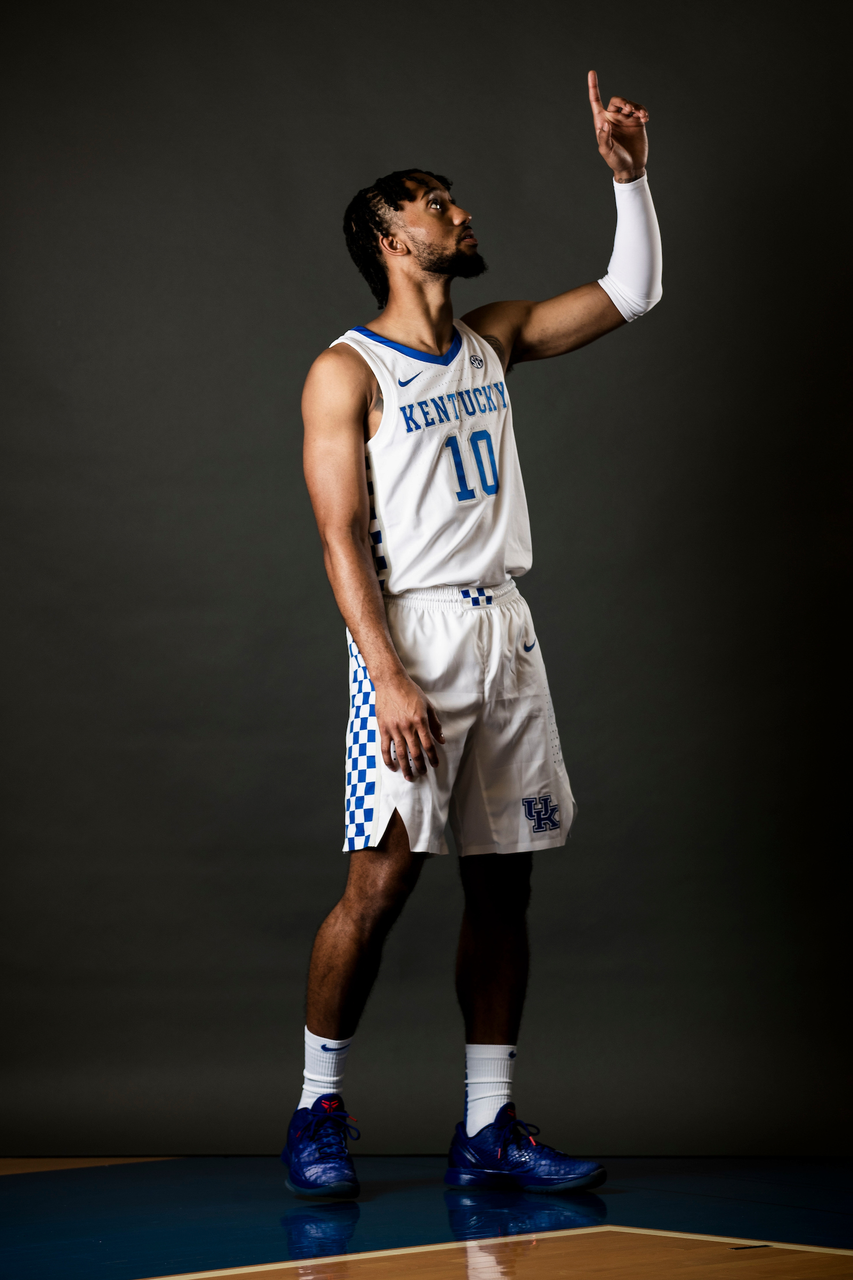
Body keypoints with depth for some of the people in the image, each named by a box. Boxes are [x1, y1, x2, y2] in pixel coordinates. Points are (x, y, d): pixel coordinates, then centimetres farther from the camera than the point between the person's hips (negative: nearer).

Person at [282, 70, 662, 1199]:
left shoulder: (492, 343, 15)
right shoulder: (348, 372, -4)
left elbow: (631, 295, 18)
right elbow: (342, 542, -10)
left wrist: (628, 176, 5)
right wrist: (388, 676, -19)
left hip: (506, 633, 7)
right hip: (414, 633, -7)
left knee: (504, 882, 6)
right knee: (382, 880, -9)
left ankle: (488, 1132, 13)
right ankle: (317, 1112, 9)